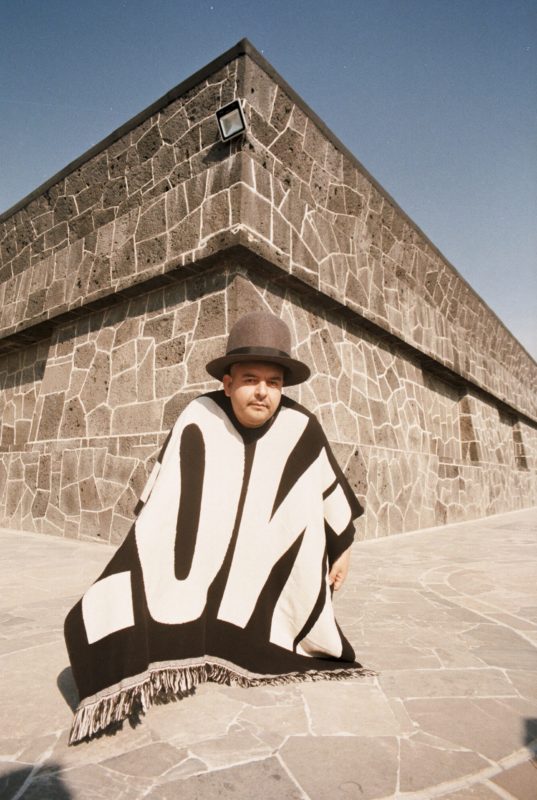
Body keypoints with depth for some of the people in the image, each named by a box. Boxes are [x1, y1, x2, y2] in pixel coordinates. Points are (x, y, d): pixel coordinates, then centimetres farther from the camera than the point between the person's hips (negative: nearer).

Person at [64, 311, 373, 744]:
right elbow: (161, 504, -14)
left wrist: (343, 548, 5)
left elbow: (331, 487, -5)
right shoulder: (198, 419, -24)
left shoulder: (302, 428, -22)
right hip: (211, 544, 0)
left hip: (279, 547, 1)